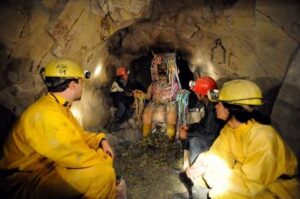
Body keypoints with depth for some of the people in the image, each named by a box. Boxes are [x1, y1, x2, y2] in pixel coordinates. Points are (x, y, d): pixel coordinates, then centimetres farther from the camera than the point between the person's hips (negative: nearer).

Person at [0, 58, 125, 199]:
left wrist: (101, 140, 0)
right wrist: (105, 158, -9)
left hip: (45, 167, 11)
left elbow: (79, 134, 19)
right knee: (103, 172, -23)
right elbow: (79, 157, -29)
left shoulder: (60, 107, 8)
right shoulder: (47, 113, -27)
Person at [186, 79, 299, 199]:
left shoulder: (261, 138, -31)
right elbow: (218, 155, -2)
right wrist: (199, 166, -22)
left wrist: (208, 172, -24)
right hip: (249, 175, 7)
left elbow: (251, 184, -28)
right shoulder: (230, 127, -8)